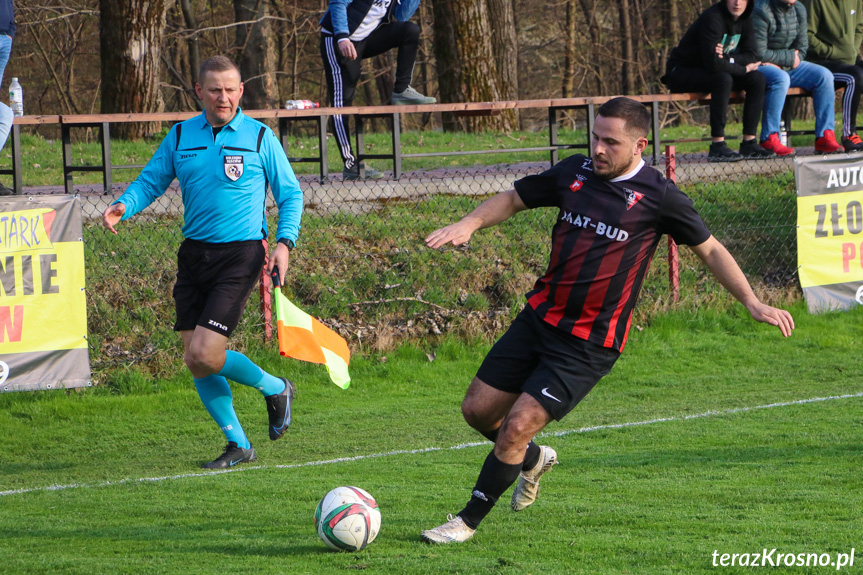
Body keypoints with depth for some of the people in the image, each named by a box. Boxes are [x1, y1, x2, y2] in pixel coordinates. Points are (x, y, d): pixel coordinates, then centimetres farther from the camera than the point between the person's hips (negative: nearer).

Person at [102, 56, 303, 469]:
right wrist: (123, 207, -9)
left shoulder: (260, 137, -1)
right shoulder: (180, 136, 7)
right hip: (194, 252, 5)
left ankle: (275, 389, 10)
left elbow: (290, 194, 5)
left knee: (205, 354, -16)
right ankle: (238, 445, 15)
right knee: (194, 361, 1)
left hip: (240, 255, -5)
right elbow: (150, 181, 12)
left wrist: (285, 242, -9)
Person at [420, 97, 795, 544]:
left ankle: (468, 522, 4)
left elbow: (709, 249, 3)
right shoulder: (574, 172, 2)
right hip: (539, 318, 5)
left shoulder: (657, 196, -9)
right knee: (477, 409, 8)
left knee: (517, 427, -12)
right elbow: (513, 200, 14)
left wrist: (753, 303, -5)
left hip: (589, 344, -5)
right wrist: (468, 224, -5)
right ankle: (533, 460, 38)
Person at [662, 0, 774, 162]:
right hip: (681, 71, -8)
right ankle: (717, 147, -33)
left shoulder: (744, 19, 1)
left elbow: (752, 56, -5)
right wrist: (743, 69, -17)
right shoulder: (713, 18, -25)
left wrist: (727, 58, -25)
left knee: (757, 79, -9)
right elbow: (713, 63, -32)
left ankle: (749, 142, -9)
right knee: (723, 79, -35)